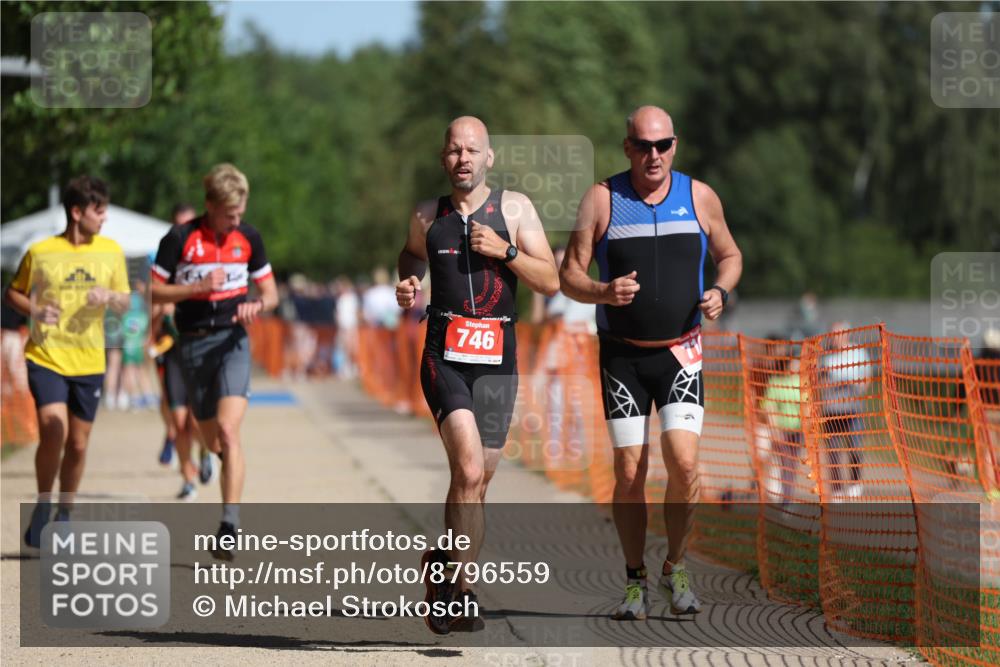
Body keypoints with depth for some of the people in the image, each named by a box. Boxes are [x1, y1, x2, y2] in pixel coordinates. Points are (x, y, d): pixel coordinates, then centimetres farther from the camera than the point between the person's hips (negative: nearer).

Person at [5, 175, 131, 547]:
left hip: (89, 363, 3)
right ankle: (42, 506, 1)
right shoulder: (40, 252, -4)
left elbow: (124, 303, 12)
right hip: (46, 358, -3)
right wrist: (34, 311, -12)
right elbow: (13, 293, 8)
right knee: (53, 432, -19)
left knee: (78, 443, 6)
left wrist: (111, 297, -10)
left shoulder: (111, 251, 5)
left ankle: (64, 516, 24)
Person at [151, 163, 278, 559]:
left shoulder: (248, 238, 3)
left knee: (228, 430, -19)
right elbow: (155, 292, -2)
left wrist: (258, 306, -11)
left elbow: (270, 291, 12)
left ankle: (230, 525, -25)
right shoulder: (180, 238, -5)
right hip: (193, 344, 1)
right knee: (213, 441, 7)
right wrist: (198, 287, -16)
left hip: (232, 341, -1)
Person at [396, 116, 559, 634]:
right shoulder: (427, 216, 10)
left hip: (497, 360, 1)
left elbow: (550, 282, 2)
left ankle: (443, 569, 26)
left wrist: (504, 251, -11)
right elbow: (412, 255, 32)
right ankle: (461, 588, -17)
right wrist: (407, 285, 11)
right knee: (469, 470, -19)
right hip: (444, 355, -1)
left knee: (476, 480, 6)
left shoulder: (514, 208, 5)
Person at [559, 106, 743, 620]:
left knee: (683, 462, -14)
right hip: (622, 355, 0)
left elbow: (729, 255, 16)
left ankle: (675, 570, 7)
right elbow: (569, 276, -1)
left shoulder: (699, 197, 2)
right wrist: (604, 292, -22)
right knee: (629, 471, -4)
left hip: (681, 352, 0)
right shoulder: (602, 200, -2)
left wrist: (719, 293, -5)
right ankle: (634, 581, 12)